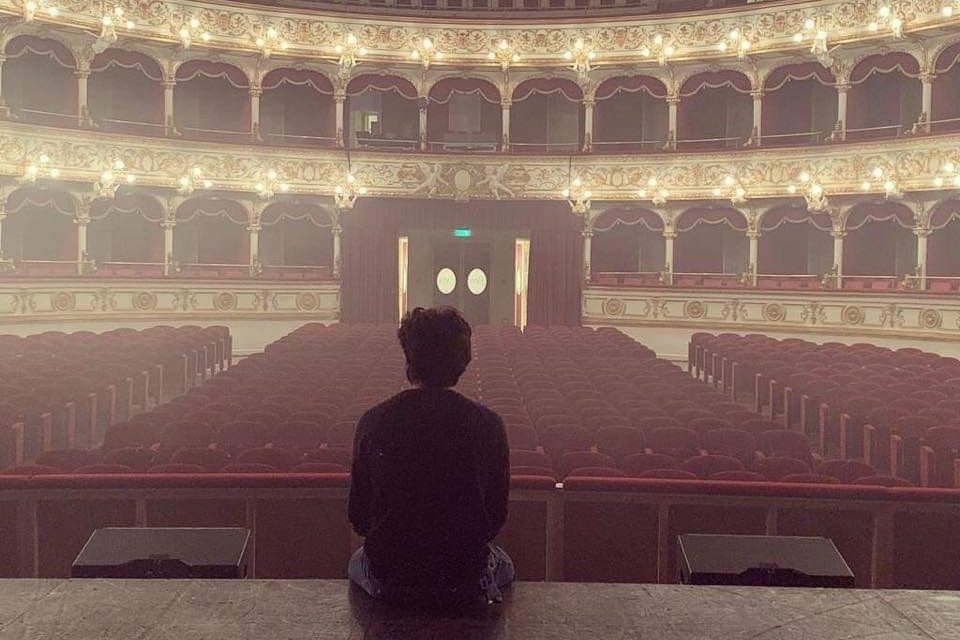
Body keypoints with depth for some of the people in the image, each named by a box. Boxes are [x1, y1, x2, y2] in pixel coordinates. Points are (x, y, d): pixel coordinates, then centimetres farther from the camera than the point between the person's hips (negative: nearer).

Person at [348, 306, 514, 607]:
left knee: (357, 562, 37)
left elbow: (360, 517, -3)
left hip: (390, 583, 1)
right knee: (503, 565, 35)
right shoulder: (488, 425, -13)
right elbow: (497, 515, -3)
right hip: (467, 582, 0)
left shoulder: (373, 422, -12)